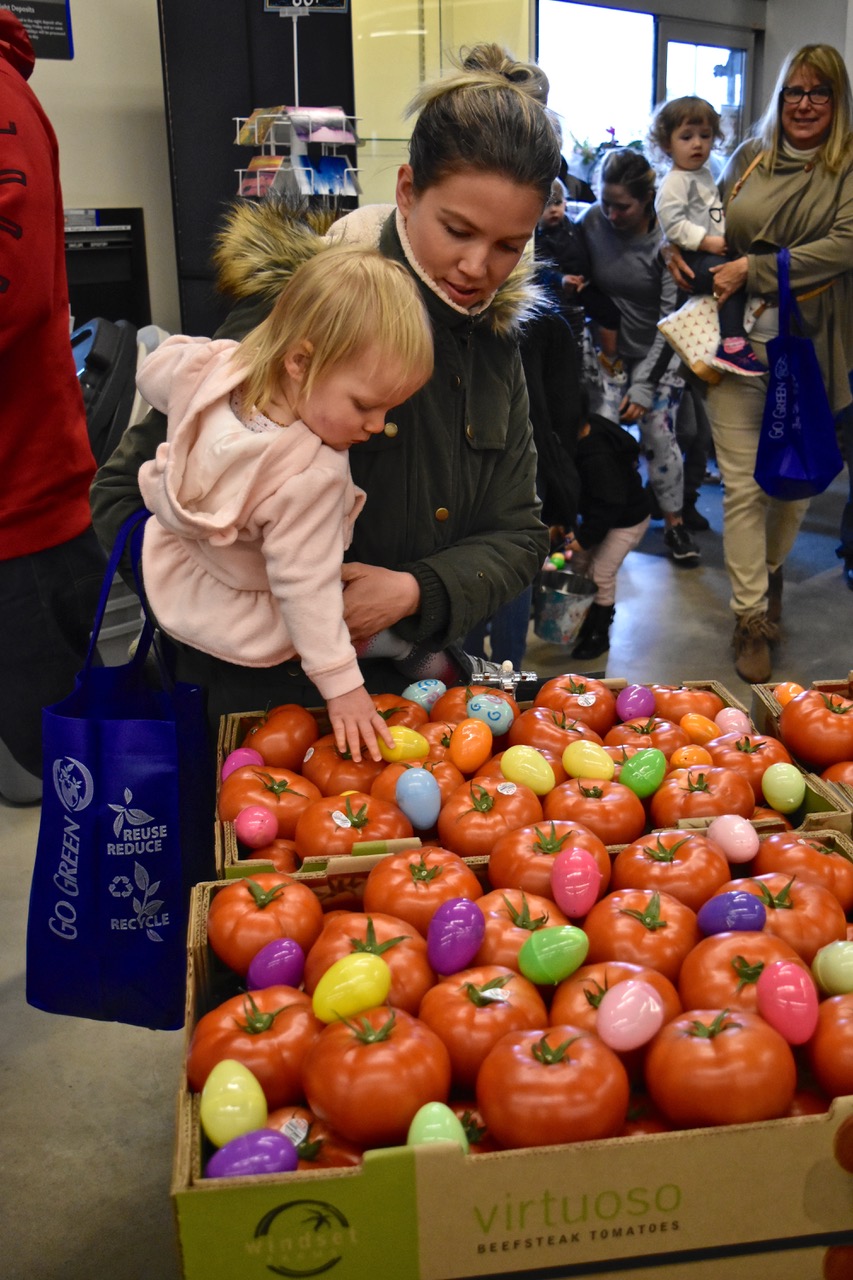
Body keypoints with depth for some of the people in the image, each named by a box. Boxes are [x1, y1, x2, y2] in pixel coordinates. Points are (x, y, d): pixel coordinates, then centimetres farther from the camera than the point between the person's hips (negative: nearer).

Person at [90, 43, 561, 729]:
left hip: (419, 681, 5)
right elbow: (126, 491, -14)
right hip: (265, 692, -4)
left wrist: (416, 591, -18)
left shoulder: (494, 337, 0)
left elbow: (519, 537, 2)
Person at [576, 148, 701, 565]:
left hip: (658, 353, -2)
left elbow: (671, 320, -18)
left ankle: (674, 523, 17)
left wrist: (644, 386, -20)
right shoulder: (591, 222, -12)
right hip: (609, 348, 3)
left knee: (659, 436, -3)